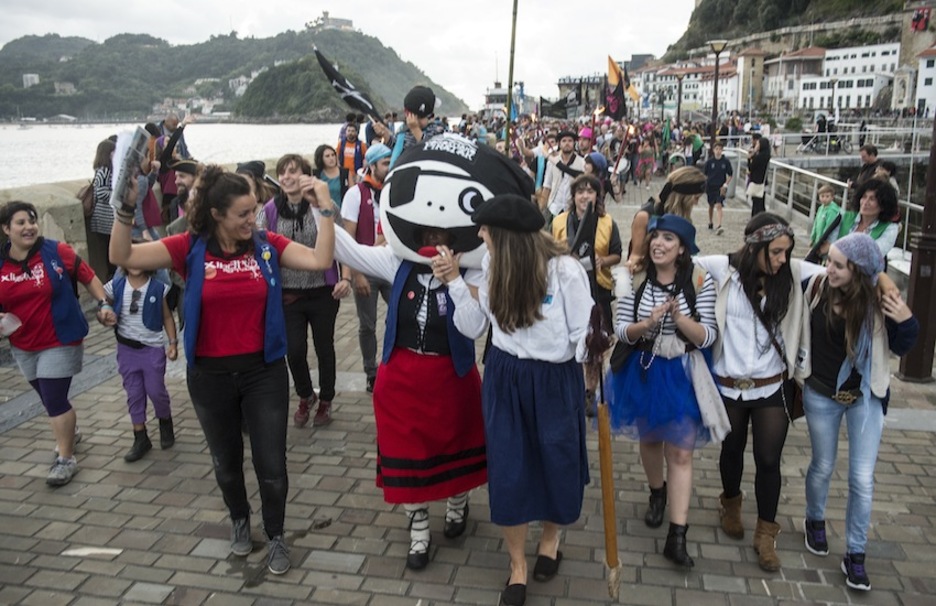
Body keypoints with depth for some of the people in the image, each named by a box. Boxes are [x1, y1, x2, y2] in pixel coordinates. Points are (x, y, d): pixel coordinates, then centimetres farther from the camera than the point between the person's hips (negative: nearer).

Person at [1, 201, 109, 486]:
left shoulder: (57, 252, -12)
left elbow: (89, 278, -3)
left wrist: (103, 304, -13)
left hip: (60, 341, -4)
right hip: (23, 346, 5)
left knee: (54, 400, -6)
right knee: (49, 398, 19)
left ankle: (65, 458, 6)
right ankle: (69, 432, 45)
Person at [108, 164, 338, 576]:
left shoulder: (268, 245, -7)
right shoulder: (190, 248, -9)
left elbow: (320, 260, -18)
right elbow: (122, 257, -14)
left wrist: (325, 208, -24)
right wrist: (126, 207, -28)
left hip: (264, 371, 0)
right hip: (209, 375, 1)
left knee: (272, 465, 7)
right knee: (226, 461, 22)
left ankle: (276, 536, 33)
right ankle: (239, 520, 51)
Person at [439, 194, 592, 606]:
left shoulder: (565, 270, -20)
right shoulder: (492, 268, -4)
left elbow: (583, 333, -11)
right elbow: (473, 327, 0)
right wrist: (454, 282, -8)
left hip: (554, 380, -3)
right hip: (504, 378, 4)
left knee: (557, 463, 14)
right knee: (507, 468, 7)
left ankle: (550, 539, 45)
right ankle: (517, 565, 27)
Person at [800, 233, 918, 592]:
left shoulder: (879, 301, -18)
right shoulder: (816, 288, -17)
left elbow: (900, 348, -6)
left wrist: (907, 322, -24)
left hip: (865, 397, 0)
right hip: (821, 395, 1)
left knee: (862, 479, 5)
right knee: (822, 467, 18)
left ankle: (855, 555, 23)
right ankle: (814, 521, 46)